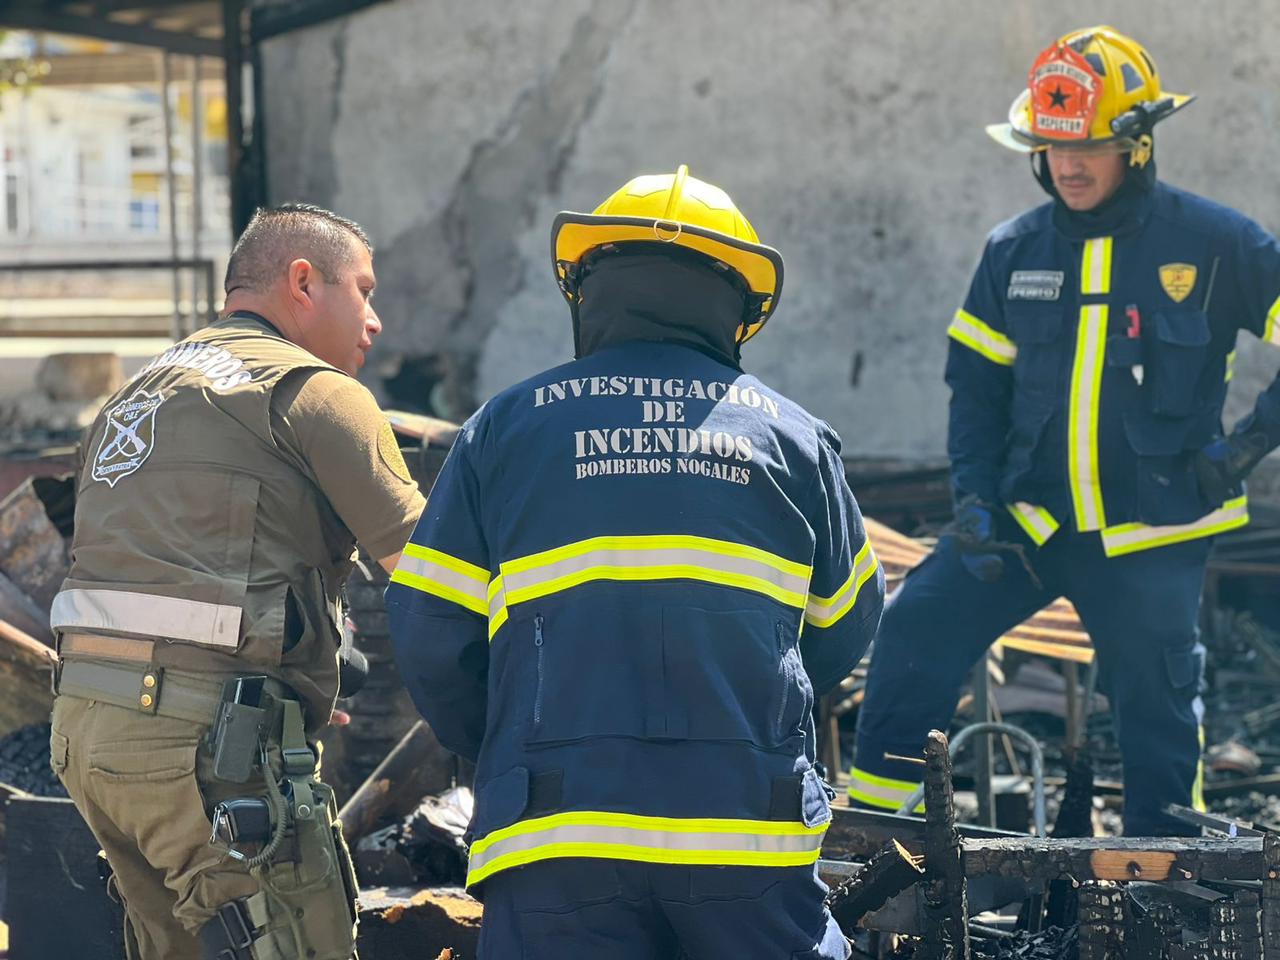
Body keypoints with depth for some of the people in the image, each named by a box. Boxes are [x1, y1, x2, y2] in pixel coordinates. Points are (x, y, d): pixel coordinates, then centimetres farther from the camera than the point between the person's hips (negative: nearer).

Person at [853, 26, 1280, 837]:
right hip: (1027, 519, 3)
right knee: (917, 630, -10)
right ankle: (872, 818, -2)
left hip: (1152, 532, -3)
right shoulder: (1015, 253, 5)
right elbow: (977, 382, 10)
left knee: (1159, 708, 1)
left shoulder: (1214, 245, -7)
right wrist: (974, 496, -2)